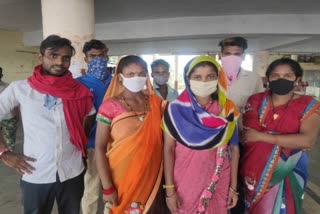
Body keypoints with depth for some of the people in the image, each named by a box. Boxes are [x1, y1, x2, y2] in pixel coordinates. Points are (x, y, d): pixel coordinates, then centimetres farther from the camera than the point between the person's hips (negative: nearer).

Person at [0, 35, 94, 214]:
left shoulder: (79, 91, -2)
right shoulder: (20, 88, -7)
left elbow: (90, 117, 12)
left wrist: (82, 146, 4)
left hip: (73, 172, 2)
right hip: (35, 175, -1)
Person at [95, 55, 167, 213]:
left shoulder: (156, 102, -2)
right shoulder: (110, 106, -12)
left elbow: (163, 138, 5)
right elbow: (100, 148, -11)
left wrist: (165, 179, 4)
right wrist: (107, 187, -13)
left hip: (151, 178, 3)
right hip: (122, 179, -3)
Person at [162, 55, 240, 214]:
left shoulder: (228, 111, -4)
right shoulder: (176, 109, -11)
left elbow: (234, 149, 1)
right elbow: (168, 150, -9)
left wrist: (233, 187, 2)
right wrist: (169, 189, -10)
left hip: (218, 184, 2)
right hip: (185, 182, -1)